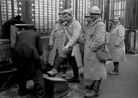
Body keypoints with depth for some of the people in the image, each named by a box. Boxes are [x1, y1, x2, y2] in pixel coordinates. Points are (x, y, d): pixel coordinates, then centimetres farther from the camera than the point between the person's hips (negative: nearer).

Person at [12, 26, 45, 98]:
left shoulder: (20, 34, 32)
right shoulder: (36, 34, 24)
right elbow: (40, 51, 14)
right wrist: (36, 58, 31)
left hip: (16, 53, 4)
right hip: (30, 52, -4)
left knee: (21, 73, 27)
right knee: (37, 75, 7)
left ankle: (21, 91, 37)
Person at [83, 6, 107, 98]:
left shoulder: (100, 25, -15)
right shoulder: (92, 24, 16)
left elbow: (99, 40, -24)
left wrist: (91, 49, -17)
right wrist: (87, 47, 13)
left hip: (96, 52, -9)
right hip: (91, 52, 9)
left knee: (97, 70, -2)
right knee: (94, 69, 19)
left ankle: (95, 91, 6)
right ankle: (94, 85, 34)